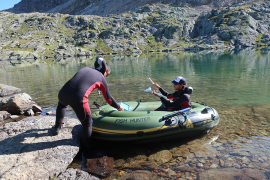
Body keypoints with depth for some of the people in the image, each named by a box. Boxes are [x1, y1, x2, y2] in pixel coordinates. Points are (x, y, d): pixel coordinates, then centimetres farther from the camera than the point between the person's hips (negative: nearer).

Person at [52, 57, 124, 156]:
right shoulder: (101, 78, 15)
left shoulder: (85, 69, 26)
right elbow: (109, 99, 23)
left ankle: (57, 128, 44)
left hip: (63, 92, 5)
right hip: (78, 99, -5)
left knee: (62, 103, 42)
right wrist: (119, 107, 40)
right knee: (87, 124, 19)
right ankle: (86, 150, 30)